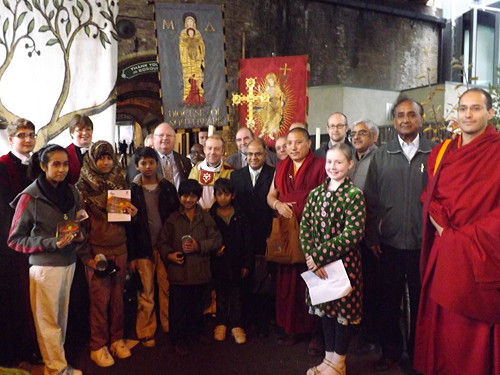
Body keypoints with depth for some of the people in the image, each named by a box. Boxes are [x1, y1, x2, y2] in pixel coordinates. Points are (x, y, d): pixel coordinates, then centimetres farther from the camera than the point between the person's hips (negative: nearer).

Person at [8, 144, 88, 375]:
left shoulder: (72, 193, 5)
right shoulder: (30, 197, -10)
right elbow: (15, 239, -7)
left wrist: (79, 235, -4)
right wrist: (51, 243, -19)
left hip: (69, 263, 5)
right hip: (45, 267, -5)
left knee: (62, 317, 15)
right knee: (48, 321, 7)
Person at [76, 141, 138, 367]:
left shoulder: (120, 182, 8)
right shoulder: (83, 186, -4)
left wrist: (131, 214, -7)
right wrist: (86, 252, -11)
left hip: (119, 248, 4)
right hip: (96, 249, -3)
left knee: (117, 296, 10)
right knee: (99, 298, 2)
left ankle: (116, 339, 27)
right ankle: (98, 346, 18)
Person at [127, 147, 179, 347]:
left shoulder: (168, 188, 4)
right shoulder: (132, 190, -1)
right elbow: (128, 223, -2)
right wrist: (131, 255, -4)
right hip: (143, 248, -1)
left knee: (167, 289, 8)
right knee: (146, 292, 5)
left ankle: (169, 326, 24)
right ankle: (146, 331, 19)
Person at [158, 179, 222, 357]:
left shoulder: (206, 217, 1)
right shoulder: (172, 219, 2)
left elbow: (217, 240, -2)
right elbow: (162, 241, 6)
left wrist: (198, 246, -15)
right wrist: (169, 254, -12)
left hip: (200, 270, 1)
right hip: (178, 271, -1)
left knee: (197, 306, 17)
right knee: (178, 307, 4)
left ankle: (196, 333, 39)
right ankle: (179, 341, 21)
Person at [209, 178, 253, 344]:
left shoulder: (240, 216, -3)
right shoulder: (209, 216, -2)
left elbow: (247, 242, -2)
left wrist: (247, 264, -4)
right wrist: (213, 250, -14)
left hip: (236, 262, 0)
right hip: (218, 262, 0)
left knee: (236, 294, 9)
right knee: (220, 294, 13)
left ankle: (236, 325, 21)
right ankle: (221, 324, 27)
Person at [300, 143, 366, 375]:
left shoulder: (354, 194, -11)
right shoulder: (315, 194, 4)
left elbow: (353, 234, -19)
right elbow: (305, 227, 1)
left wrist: (318, 256, -19)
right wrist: (311, 258, -14)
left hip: (344, 262, -5)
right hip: (319, 263, 5)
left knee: (344, 309, 8)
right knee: (325, 308, 15)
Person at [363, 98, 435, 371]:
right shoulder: (382, 155, 4)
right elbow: (370, 198, 4)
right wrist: (372, 236, 1)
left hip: (424, 244, -1)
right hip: (389, 243, 1)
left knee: (420, 302, 12)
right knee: (389, 300, 12)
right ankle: (390, 349, 32)